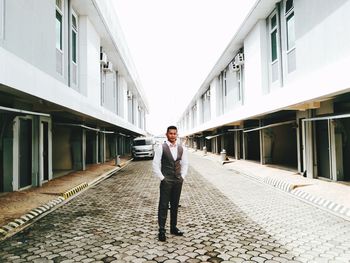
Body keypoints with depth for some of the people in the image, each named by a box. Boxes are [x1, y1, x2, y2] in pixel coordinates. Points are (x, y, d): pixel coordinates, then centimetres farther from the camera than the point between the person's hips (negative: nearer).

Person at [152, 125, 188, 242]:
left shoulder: (182, 148, 5)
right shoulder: (161, 148, -7)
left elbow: (185, 164, 14)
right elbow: (155, 165, -7)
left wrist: (182, 177, 6)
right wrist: (162, 178, -9)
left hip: (178, 181, 4)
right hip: (166, 181, -4)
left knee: (175, 205, 14)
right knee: (163, 206, 0)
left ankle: (173, 228, 27)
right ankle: (161, 231, 9)